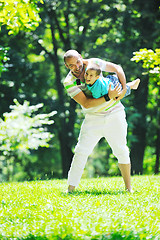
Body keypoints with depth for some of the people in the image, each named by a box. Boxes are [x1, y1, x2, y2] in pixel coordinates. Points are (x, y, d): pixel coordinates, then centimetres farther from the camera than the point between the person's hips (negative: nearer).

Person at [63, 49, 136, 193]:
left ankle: (128, 187, 11)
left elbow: (117, 68, 8)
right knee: (81, 152, -8)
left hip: (114, 113, 1)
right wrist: (108, 97, -29)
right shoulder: (69, 83, -10)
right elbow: (85, 104, -20)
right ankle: (71, 188, -2)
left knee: (121, 151, -1)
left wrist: (124, 89, -6)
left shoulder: (93, 63, -4)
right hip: (93, 118, -1)